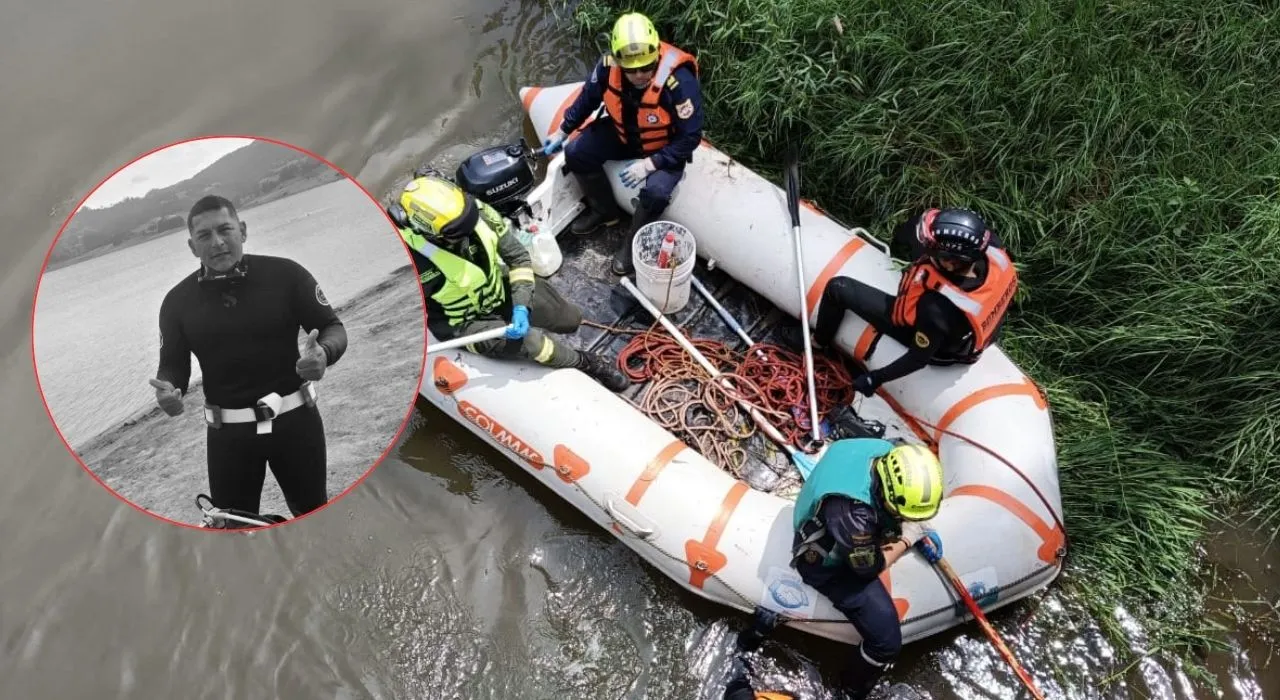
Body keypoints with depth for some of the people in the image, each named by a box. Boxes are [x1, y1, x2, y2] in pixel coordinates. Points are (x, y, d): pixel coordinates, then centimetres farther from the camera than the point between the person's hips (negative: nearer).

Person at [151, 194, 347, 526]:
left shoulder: (286, 274, -9)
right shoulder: (178, 301, -1)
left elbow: (333, 328, -4)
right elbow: (173, 364, 8)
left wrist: (323, 353, -28)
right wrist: (169, 390, -16)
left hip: (294, 418, -2)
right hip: (227, 431, 2)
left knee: (313, 513, 14)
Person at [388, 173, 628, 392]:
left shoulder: (478, 212, -22)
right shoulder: (410, 259, -34)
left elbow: (518, 255, -11)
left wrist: (521, 306, -20)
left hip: (501, 289, 6)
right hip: (466, 323, -5)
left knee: (572, 320, 15)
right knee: (531, 342, -29)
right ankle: (585, 363, 0)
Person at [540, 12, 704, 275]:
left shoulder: (679, 81, -36)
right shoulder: (609, 66, -22)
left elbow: (689, 138, -26)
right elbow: (588, 99, 0)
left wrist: (650, 164, -30)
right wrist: (562, 132, 6)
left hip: (665, 147, -5)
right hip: (623, 133, 5)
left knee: (655, 191, -30)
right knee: (576, 153, -5)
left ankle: (633, 243, 0)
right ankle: (606, 211, 19)